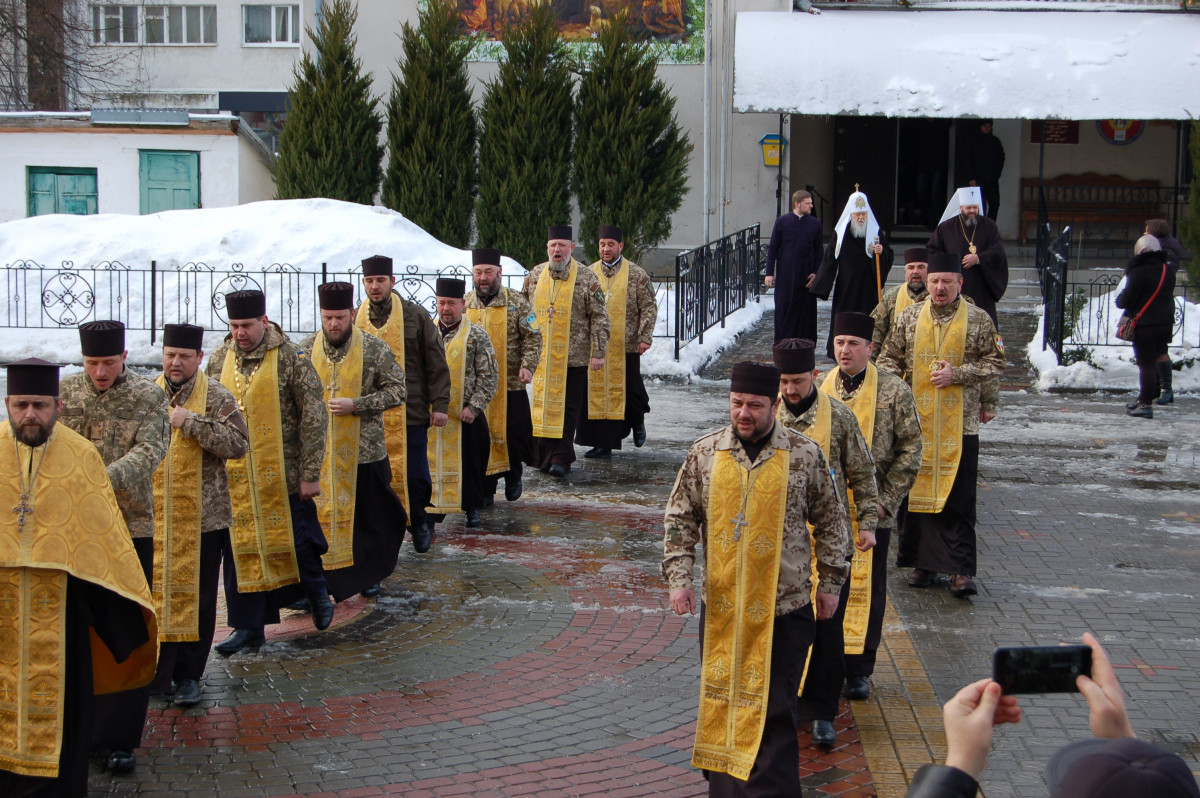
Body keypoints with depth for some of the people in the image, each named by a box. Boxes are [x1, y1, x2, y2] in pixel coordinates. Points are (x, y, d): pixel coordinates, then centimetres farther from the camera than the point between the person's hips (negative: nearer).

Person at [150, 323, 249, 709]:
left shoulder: (216, 397, 0)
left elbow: (238, 444, -13)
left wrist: (191, 422, -19)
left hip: (201, 515, -2)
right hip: (152, 515, 2)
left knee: (197, 597, 3)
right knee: (154, 591, 2)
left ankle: (188, 675, 13)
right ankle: (155, 671, 12)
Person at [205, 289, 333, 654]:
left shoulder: (291, 358, -8)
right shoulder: (220, 360, 5)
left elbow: (314, 416, -8)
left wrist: (309, 473, -10)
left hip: (283, 475, -4)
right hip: (234, 477, 4)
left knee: (296, 541, 4)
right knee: (240, 548, 4)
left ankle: (317, 592, 35)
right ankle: (249, 627, 13)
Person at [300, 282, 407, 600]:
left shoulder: (374, 349, -6)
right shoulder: (306, 349, 2)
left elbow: (398, 389, -7)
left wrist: (356, 405, -17)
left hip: (364, 451, -1)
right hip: (319, 452, 1)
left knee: (368, 516, 10)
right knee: (321, 514, 3)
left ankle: (368, 575, 27)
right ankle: (324, 578, 13)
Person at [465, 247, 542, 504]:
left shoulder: (516, 302, 0)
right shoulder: (464, 304, 6)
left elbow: (533, 336, -1)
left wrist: (528, 365, -14)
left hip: (511, 385, -2)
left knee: (513, 433, 2)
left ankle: (513, 475, 28)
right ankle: (485, 489, 12)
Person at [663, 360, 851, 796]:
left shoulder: (805, 455, -4)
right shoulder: (704, 453, 1)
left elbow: (831, 522, 5)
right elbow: (680, 519, 7)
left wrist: (830, 585, 6)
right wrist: (679, 579, -2)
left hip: (784, 608, -3)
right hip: (720, 605, 3)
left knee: (773, 709, -1)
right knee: (719, 702, 12)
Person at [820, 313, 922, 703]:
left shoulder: (894, 391, -3)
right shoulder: (818, 389, 4)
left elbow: (910, 449, -1)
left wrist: (886, 499, -7)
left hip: (871, 511, -2)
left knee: (866, 589, 5)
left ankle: (859, 670, 15)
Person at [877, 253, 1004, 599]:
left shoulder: (978, 320, 1)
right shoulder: (909, 317, 7)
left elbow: (995, 361, 3)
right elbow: (890, 358, 13)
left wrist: (958, 374, -11)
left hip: (960, 424, -2)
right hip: (915, 421, 2)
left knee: (958, 499, -4)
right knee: (915, 491, 5)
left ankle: (961, 570, -1)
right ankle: (923, 561, 17)